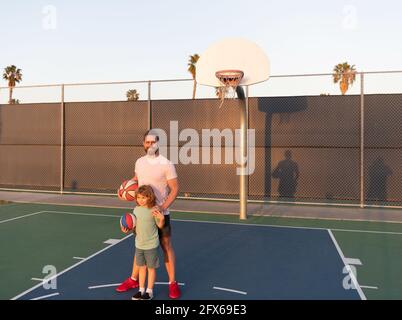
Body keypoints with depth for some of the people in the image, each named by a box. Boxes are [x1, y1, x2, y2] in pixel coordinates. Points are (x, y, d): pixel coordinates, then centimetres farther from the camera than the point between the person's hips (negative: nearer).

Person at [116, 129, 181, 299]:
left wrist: (163, 207, -23)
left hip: (160, 213, -5)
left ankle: (173, 283, 15)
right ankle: (133, 280, 30)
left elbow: (175, 189, -13)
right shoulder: (139, 162, 4)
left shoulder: (166, 164, -12)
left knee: (166, 247, 3)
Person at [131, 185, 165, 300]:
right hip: (139, 244, 5)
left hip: (151, 245, -5)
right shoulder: (136, 209, 0)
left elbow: (160, 226, -8)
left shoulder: (154, 210, -16)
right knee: (141, 267, 17)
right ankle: (141, 290, 30)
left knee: (151, 268, 9)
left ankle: (149, 291, 23)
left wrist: (162, 218, -27)